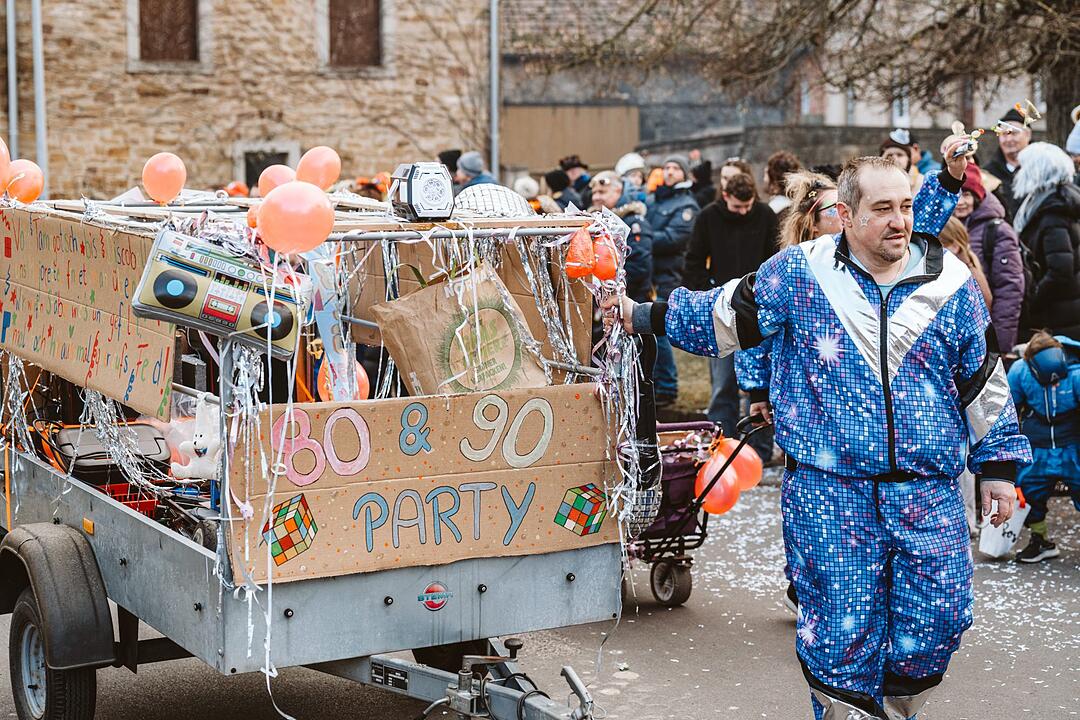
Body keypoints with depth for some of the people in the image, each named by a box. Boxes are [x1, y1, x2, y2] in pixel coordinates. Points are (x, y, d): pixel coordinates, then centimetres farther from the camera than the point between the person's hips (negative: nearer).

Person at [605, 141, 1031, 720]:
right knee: (841, 629, -1)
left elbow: (983, 378, 11)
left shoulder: (950, 282, 4)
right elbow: (725, 316, 9)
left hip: (928, 496, 2)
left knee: (937, 621, 2)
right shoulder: (799, 272, -1)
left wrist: (998, 463, 12)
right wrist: (643, 316, 6)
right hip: (829, 493, -2)